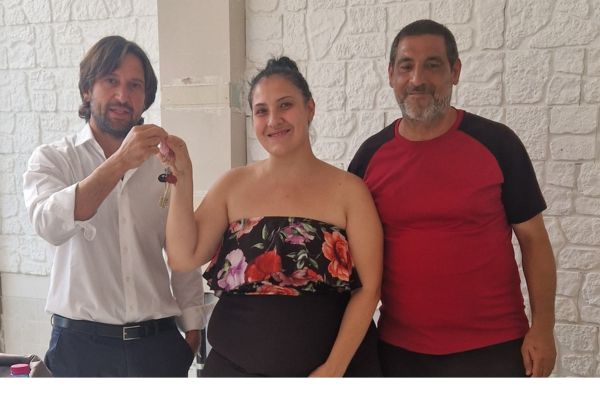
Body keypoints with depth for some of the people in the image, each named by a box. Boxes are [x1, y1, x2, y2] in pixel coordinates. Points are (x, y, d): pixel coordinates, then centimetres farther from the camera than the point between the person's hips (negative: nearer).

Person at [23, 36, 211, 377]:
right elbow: (50, 224, -23)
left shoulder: (164, 165, 5)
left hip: (158, 342, 2)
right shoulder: (53, 159, -2)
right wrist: (120, 162, -32)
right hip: (81, 342, -2)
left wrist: (193, 330, 4)